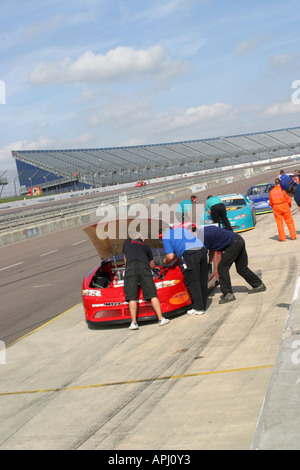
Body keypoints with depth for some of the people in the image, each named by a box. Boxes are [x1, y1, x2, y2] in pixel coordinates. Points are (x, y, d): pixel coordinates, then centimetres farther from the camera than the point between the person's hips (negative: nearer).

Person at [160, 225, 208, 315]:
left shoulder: (165, 237, 14)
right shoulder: (181, 229, 36)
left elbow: (170, 256, 6)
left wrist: (166, 261, 26)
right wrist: (175, 258, 44)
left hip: (190, 254, -7)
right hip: (202, 250, 7)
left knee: (192, 282, 0)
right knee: (202, 281, 14)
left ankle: (198, 308, 2)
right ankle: (203, 306, 23)